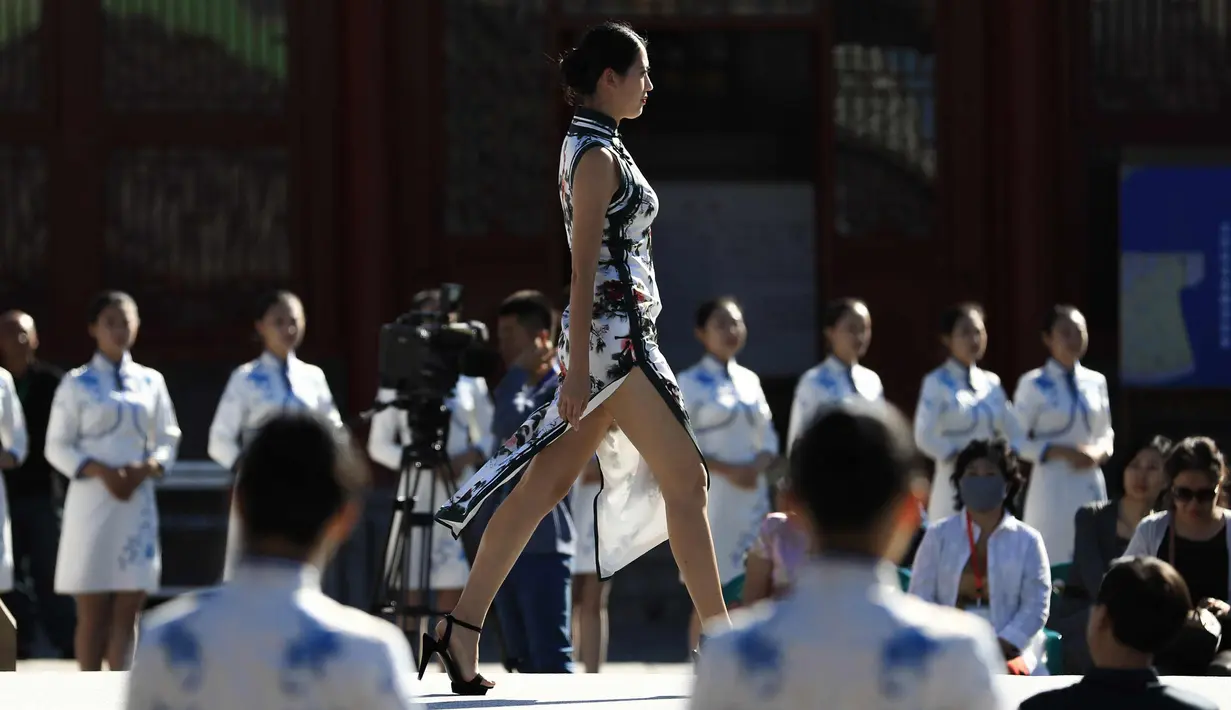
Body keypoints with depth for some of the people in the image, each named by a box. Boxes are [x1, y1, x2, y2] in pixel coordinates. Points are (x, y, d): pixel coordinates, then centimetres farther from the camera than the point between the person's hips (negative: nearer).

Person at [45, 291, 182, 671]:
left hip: (137, 504, 3)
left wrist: (147, 468, -9)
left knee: (127, 612, 0)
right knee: (92, 613, 0)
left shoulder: (151, 382, 9)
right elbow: (58, 447, -2)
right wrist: (99, 471, -17)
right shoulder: (77, 383, 0)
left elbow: (168, 440, 11)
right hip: (91, 501, -3)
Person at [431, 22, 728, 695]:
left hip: (614, 336, 10)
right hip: (613, 335, -10)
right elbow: (584, 267, -17)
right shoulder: (598, 154, -12)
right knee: (685, 481, -6)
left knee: (546, 485, 6)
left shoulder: (589, 147, 18)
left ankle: (462, 627, 4)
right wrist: (578, 368, -21)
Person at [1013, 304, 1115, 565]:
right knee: (1052, 558, -5)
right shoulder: (1034, 384, -6)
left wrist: (1099, 452, -6)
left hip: (1091, 485, 5)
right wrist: (1062, 452, -16)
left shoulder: (1096, 382, 8)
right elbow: (1017, 441, -6)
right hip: (1052, 485, -5)